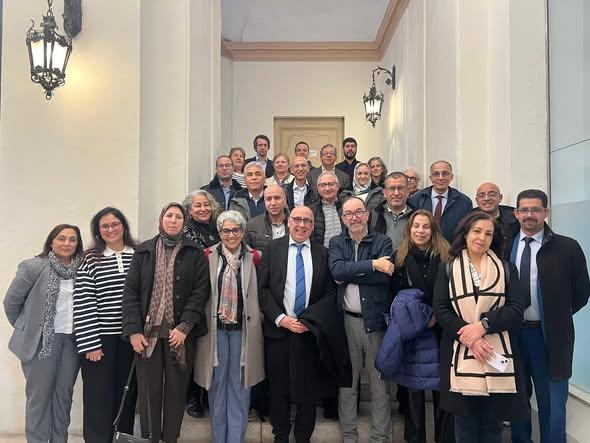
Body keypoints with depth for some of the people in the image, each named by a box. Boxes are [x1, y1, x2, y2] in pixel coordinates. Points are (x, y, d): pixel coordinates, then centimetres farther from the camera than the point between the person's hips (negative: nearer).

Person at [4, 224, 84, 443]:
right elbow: (11, 301, -1)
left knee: (64, 394, 11)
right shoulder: (33, 266, -8)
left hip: (71, 341, 3)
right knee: (39, 394, 6)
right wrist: (26, 328, 6)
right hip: (41, 341, -3)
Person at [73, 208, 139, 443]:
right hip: (100, 338, -2)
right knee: (99, 397, 5)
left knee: (126, 394, 11)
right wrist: (90, 343, -10)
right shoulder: (91, 261, -2)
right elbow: (83, 305, -6)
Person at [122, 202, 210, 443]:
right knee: (148, 390, 5)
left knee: (176, 390, 7)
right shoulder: (143, 251, 8)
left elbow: (201, 291, -4)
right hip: (148, 332, 1)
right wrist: (134, 329, -6)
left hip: (180, 332, -1)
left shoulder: (195, 253, 3)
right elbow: (130, 291, 3)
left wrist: (184, 326, -13)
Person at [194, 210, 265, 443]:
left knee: (239, 383, 6)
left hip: (243, 328, 0)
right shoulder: (208, 256, 1)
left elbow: (260, 293, 5)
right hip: (214, 327, 0)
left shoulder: (253, 257, 1)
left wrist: (253, 319, -2)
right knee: (217, 382, 9)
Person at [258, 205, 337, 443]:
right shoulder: (273, 248, 2)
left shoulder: (322, 253, 4)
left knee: (308, 389, 8)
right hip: (277, 328, 0)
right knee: (278, 388, 10)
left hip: (310, 330, 1)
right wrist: (280, 318, -11)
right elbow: (262, 288, -3)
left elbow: (330, 292, 3)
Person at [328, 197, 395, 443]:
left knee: (380, 384, 9)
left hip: (376, 320, -1)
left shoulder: (382, 241, 1)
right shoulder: (336, 243, 6)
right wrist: (372, 264, -18)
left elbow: (385, 275, -15)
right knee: (347, 382, 12)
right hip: (346, 320, 1)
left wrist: (349, 275, -11)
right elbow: (337, 270, -14)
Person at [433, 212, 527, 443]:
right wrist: (468, 336, -16)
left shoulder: (507, 270, 9)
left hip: (497, 355, 1)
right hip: (461, 356, 0)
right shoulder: (447, 269, 7)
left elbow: (516, 310, -1)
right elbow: (440, 309, -2)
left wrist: (483, 325, -16)